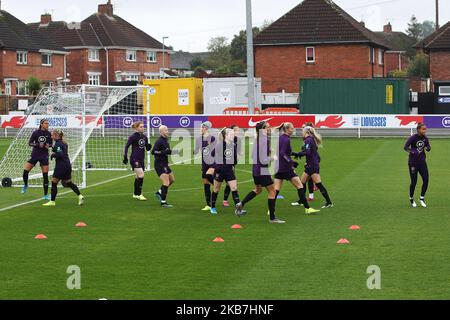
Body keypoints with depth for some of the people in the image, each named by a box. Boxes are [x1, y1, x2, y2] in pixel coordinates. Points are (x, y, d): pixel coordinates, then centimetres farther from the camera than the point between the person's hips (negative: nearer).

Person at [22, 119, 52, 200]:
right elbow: (30, 143, -7)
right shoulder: (36, 133, -8)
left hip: (44, 156, 1)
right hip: (35, 155, -1)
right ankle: (25, 185, 20)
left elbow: (51, 143, 11)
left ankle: (46, 195, 6)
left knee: (45, 175, -2)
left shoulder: (48, 134, -2)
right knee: (25, 170, -10)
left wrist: (48, 145, -12)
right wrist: (38, 144, -22)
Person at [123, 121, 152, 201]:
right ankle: (139, 194, -10)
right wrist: (125, 157, -9)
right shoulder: (133, 137, -10)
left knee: (138, 177, 13)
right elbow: (127, 146, -4)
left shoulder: (144, 137, 8)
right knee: (141, 175, -16)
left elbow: (147, 149, 13)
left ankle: (135, 194, 26)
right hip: (134, 159, -7)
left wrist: (149, 146, -10)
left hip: (141, 159, 7)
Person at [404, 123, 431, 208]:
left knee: (426, 180, -4)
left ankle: (422, 198, 13)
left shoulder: (425, 138, 1)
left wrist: (427, 148, -14)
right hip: (413, 163, -5)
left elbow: (428, 148, 10)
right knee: (414, 181, 0)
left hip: (422, 162, 5)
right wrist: (413, 152, -35)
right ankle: (411, 199, 22)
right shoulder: (413, 138, -14)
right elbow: (406, 147, -20)